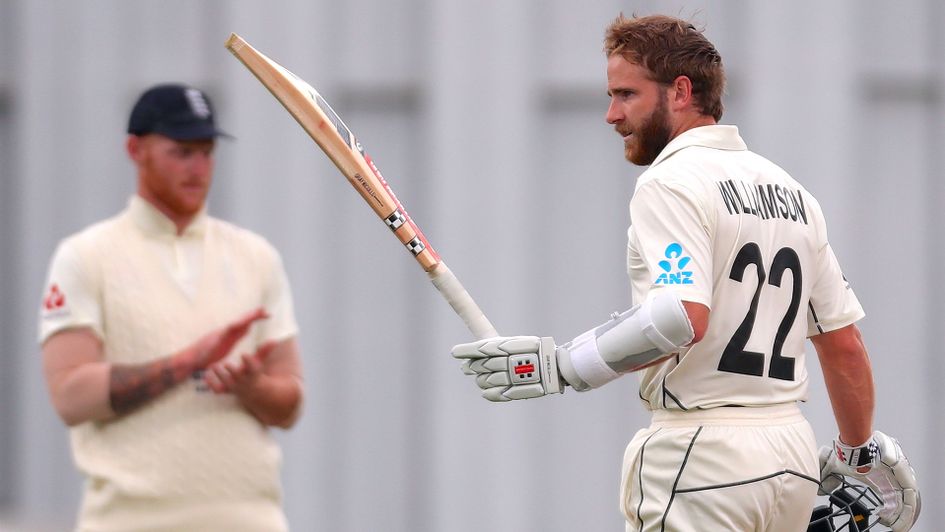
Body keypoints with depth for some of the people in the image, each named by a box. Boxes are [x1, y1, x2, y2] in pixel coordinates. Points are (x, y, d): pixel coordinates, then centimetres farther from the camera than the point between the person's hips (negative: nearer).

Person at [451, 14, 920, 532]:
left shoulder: (669, 183, -8)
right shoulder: (791, 191, 17)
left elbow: (682, 317, -24)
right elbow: (843, 340, 18)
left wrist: (559, 366, -19)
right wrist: (858, 452, 29)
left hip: (703, 458, -8)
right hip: (794, 459, 8)